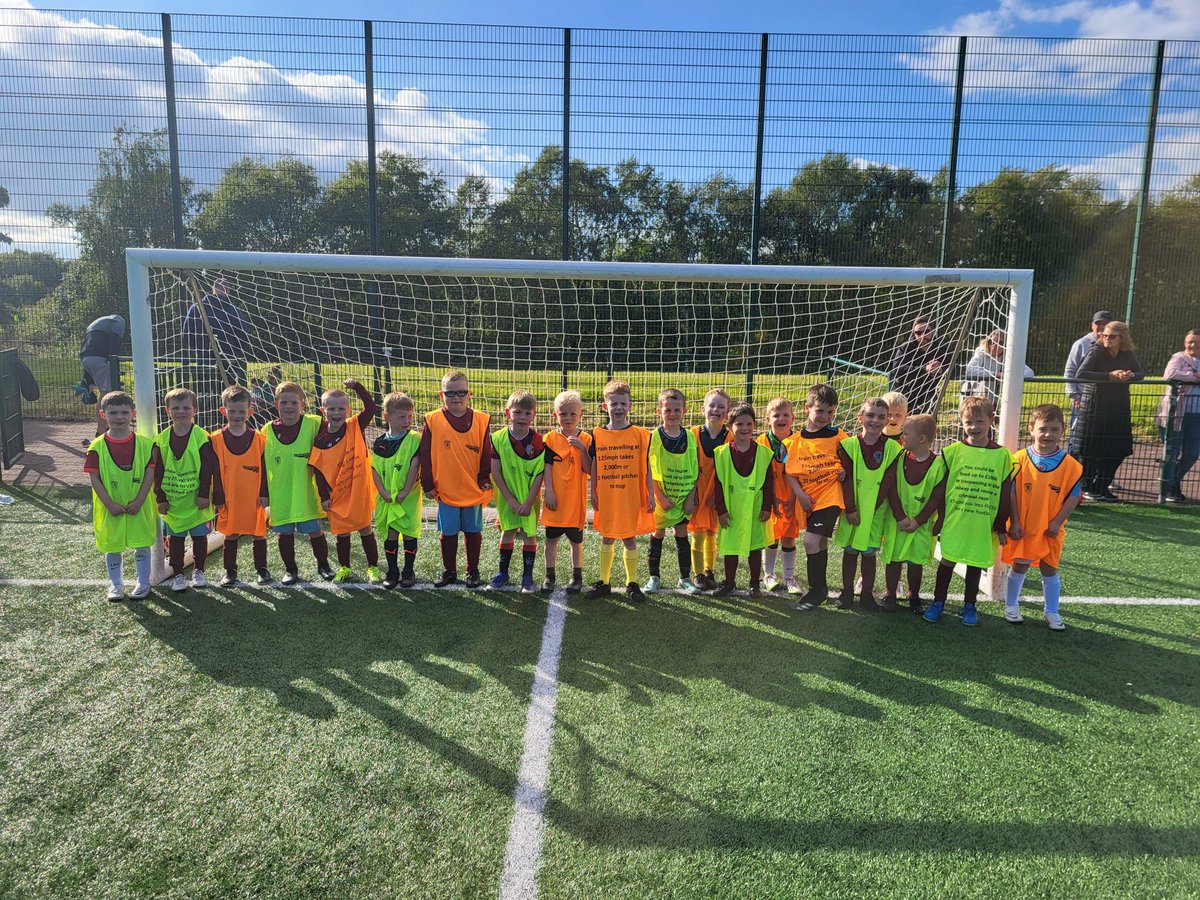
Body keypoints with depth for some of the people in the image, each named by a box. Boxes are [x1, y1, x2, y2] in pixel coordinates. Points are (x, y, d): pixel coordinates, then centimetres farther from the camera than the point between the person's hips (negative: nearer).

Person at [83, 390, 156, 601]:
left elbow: (149, 473, -5)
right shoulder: (97, 447, -7)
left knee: (142, 544, 8)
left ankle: (143, 583, 24)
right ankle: (116, 584, 28)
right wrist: (110, 504, -13)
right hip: (110, 508, 0)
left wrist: (138, 501, -12)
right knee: (112, 546, 12)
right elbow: (94, 479, -7)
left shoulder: (144, 444, -5)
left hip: (138, 507, 0)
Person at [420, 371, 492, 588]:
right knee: (448, 533, 11)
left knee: (473, 531, 13)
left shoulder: (481, 420, -5)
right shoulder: (433, 421, -6)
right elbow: (425, 456, -3)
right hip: (445, 490, 0)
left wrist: (485, 480, 0)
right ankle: (449, 571, 26)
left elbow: (486, 455, 1)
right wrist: (427, 484, -2)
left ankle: (473, 571, 27)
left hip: (474, 490, 1)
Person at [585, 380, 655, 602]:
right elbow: (594, 466, 6)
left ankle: (632, 584, 20)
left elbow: (646, 467, 1)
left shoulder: (640, 434, -2)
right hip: (606, 498, 2)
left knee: (629, 539, 6)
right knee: (606, 538, 12)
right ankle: (603, 582, 24)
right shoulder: (598, 435, 1)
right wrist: (593, 493, 3)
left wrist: (650, 494, -1)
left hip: (631, 498, -1)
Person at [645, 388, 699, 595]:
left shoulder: (690, 437, 1)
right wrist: (660, 497, -13)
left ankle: (685, 578, 21)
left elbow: (695, 471, 3)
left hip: (684, 498, 2)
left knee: (682, 536, 9)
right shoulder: (654, 437, -7)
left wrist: (691, 497, -4)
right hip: (660, 498, -2)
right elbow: (649, 471, -8)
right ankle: (654, 577, 20)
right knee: (657, 535, 7)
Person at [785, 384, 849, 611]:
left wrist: (845, 471, -12)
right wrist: (800, 495, -6)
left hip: (830, 494, -4)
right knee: (820, 542, 19)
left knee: (811, 540, -14)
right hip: (808, 499, 4)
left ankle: (816, 591, 1)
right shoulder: (795, 441, 4)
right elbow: (790, 472, 4)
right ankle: (821, 587, 35)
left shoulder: (837, 435, -2)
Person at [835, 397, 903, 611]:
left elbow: (887, 483, -4)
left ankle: (867, 594, 19)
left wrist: (873, 508, -10)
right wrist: (850, 509, -10)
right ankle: (847, 592, 21)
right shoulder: (849, 445, -4)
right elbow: (847, 480, -6)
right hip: (852, 510, 0)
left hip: (875, 511, 0)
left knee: (869, 552, 7)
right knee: (850, 551, 8)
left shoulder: (892, 448, -3)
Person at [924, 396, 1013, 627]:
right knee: (947, 561, 7)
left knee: (975, 564, 11)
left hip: (984, 524, 1)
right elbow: (941, 487, 1)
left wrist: (1001, 526, 2)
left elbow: (1005, 494, 3)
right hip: (954, 520, 0)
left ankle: (969, 605, 27)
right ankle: (938, 602, 22)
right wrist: (939, 518, 0)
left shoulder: (1002, 455, -1)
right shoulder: (953, 451, -3)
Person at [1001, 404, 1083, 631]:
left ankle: (1051, 612, 25)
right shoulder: (1020, 459, -9)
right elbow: (1011, 493, -6)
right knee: (1020, 566, 9)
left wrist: (1057, 522, -10)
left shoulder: (1070, 464, -7)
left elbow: (1073, 496, -3)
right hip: (1022, 527, -1)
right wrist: (1014, 523, -9)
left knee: (1050, 569, 10)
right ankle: (1011, 606, 26)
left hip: (1051, 529, 1)